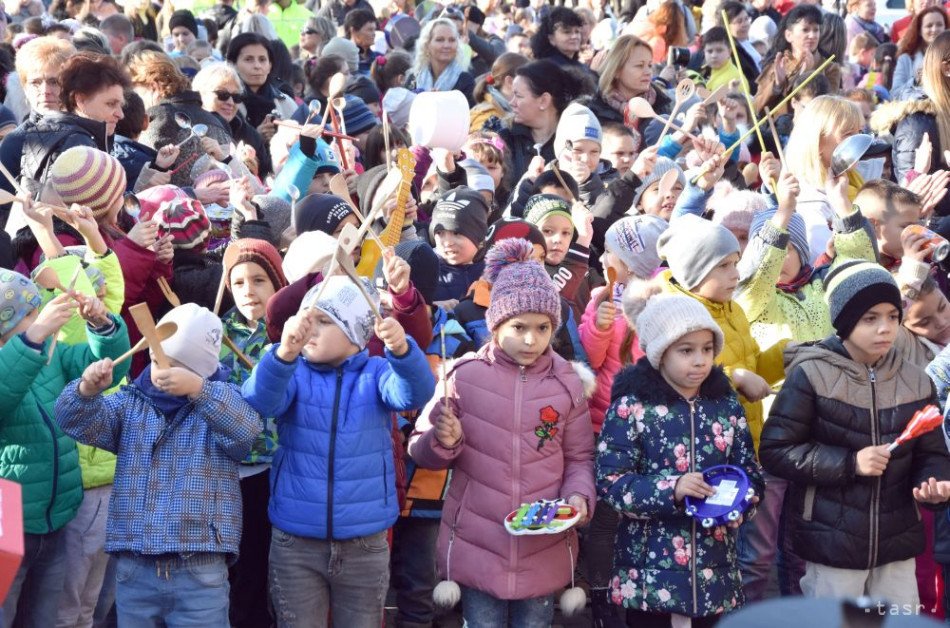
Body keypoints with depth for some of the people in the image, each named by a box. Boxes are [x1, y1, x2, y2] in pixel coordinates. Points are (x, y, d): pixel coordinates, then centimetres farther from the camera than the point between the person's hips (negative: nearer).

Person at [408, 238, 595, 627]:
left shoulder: (566, 382, 0)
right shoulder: (464, 375, -5)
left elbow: (579, 457, 7)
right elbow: (421, 451, 2)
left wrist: (579, 495, -12)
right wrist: (443, 443, -20)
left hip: (544, 551, 2)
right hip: (476, 547, -1)